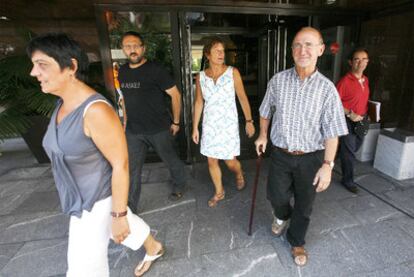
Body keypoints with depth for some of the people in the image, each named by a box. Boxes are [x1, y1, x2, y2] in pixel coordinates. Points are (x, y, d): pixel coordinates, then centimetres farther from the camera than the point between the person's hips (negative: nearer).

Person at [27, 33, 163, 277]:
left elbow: (121, 164, -27)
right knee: (127, 226, 29)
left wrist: (118, 215, -20)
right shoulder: (64, 104, -1)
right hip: (81, 196, 8)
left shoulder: (95, 110, -30)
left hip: (97, 200, -8)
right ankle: (154, 249, 57)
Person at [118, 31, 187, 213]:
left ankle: (179, 185, 43)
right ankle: (129, 208, 23)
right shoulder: (122, 71, 6)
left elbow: (175, 94, -10)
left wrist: (176, 122, -7)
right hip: (133, 131, 5)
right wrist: (126, 120, 16)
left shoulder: (154, 70, -12)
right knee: (132, 170, 8)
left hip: (159, 129, -4)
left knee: (170, 160, 15)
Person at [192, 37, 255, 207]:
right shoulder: (201, 77, -1)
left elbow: (242, 97, -4)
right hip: (209, 124, 3)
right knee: (212, 161, 9)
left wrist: (249, 121, -5)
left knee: (230, 161, 3)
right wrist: (195, 128, 5)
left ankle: (239, 174, 41)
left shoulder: (232, 72, -7)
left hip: (229, 123, -2)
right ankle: (219, 192, 32)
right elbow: (199, 102, 4)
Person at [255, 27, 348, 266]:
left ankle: (297, 242, 42)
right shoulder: (278, 81, -5)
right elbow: (266, 111, 11)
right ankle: (282, 216, 52)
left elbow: (332, 132, -9)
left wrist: (328, 165, -13)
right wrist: (263, 135, 11)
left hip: (310, 158, -1)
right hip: (280, 154, 1)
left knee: (304, 205, 14)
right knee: (276, 195, 13)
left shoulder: (327, 89, -11)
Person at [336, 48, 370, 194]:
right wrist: (350, 114, -21)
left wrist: (365, 114, 7)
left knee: (354, 148, 20)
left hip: (361, 121, 8)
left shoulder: (365, 80, 8)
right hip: (348, 121, -7)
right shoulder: (345, 81, -16)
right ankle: (348, 180, 18)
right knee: (349, 151, 2)